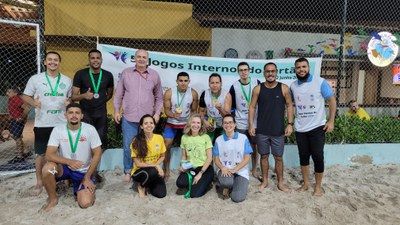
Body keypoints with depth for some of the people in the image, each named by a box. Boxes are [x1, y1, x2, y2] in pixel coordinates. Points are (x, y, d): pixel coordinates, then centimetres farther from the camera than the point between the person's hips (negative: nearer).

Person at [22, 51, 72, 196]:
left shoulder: (67, 80, 7)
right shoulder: (35, 79, 0)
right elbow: (25, 96, 4)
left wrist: (69, 101, -9)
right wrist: (33, 103, -17)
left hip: (62, 123, 2)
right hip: (42, 124, -1)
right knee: (41, 153, 6)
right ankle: (39, 182, 22)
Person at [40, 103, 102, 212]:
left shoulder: (90, 129, -15)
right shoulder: (58, 129, -12)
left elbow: (97, 154, -9)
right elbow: (49, 154, -18)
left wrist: (87, 177, -10)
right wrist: (69, 162, -35)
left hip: (83, 171, -1)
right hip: (64, 168, 2)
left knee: (85, 203, -18)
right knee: (47, 168, -31)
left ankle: (83, 188, 18)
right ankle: (53, 199, -4)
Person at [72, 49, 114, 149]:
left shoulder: (108, 75, 0)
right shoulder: (80, 74, -6)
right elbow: (73, 96, -7)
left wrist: (101, 101, 7)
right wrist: (84, 96, -25)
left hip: (101, 114, 2)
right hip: (85, 113, -2)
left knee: (102, 140, 9)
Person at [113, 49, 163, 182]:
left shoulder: (154, 75, 5)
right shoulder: (126, 73, 5)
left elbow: (159, 97, 9)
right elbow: (118, 94, 8)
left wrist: (157, 113, 0)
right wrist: (116, 111, 2)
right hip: (128, 118, 0)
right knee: (128, 146, 5)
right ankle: (128, 171, 24)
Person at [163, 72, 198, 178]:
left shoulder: (193, 93, -14)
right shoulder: (169, 93, -18)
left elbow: (194, 110, -3)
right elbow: (166, 109, -12)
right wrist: (174, 115, -33)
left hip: (187, 123, 1)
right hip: (171, 123, 0)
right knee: (166, 146, -6)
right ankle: (166, 171, 10)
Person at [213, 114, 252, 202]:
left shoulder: (243, 138, -2)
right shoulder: (218, 140, 5)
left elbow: (247, 158, -4)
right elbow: (216, 159, 6)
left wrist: (234, 170, -16)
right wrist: (223, 168, -16)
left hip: (240, 171, -1)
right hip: (224, 170, 1)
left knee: (237, 198, -20)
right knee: (226, 182, -35)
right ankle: (227, 187, 4)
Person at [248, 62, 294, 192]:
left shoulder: (284, 88, -2)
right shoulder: (258, 89, -1)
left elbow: (289, 106, 2)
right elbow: (252, 107, 1)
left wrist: (290, 124, -6)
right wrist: (251, 125, -6)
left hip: (278, 130, 0)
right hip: (262, 130, 1)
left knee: (278, 157, 9)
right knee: (264, 156, 12)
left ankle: (280, 183, 24)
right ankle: (264, 181, 27)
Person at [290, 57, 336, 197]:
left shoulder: (320, 82, -8)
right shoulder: (293, 86, 3)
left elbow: (332, 100, -5)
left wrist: (331, 121, -11)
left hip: (317, 127, -3)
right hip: (300, 128, 4)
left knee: (318, 157, 1)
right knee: (303, 156, 12)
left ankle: (318, 186, 19)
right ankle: (306, 183, 28)